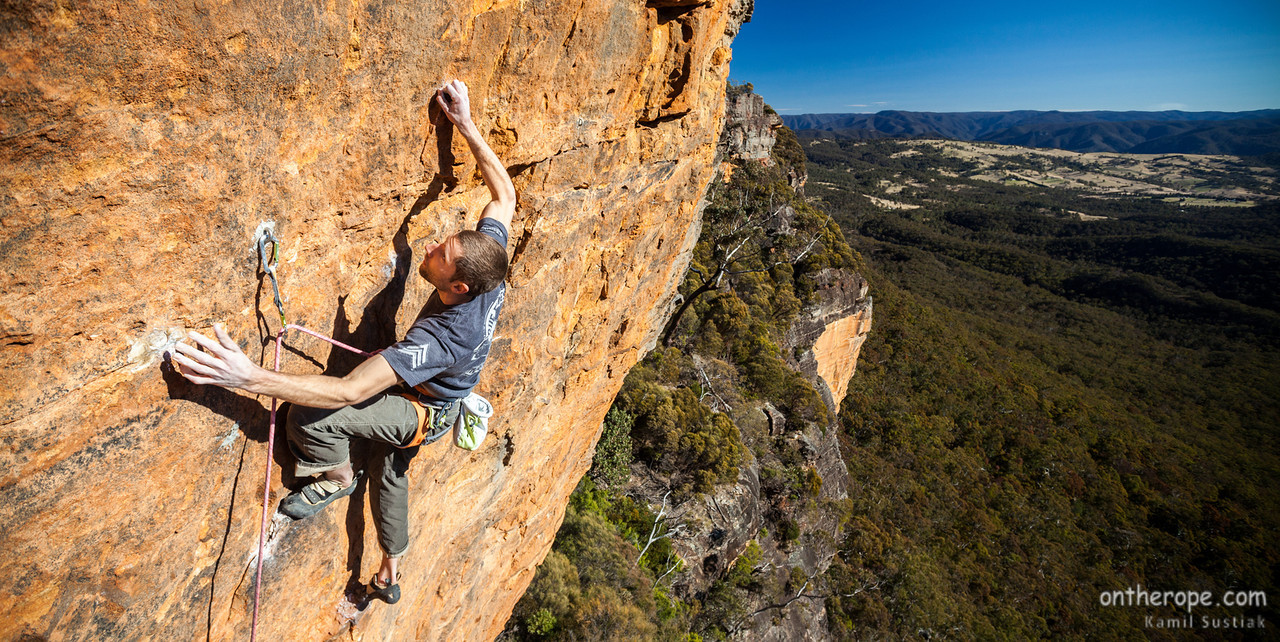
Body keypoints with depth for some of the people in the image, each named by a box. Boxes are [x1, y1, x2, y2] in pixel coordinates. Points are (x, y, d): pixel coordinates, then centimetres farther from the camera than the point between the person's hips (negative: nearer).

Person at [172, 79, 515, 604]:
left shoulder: (441, 337, -44)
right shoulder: (489, 256, -25)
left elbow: (349, 391, -45)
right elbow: (505, 194, -11)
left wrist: (250, 377, -50)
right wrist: (466, 127, -13)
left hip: (424, 414, -8)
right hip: (431, 405, 8)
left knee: (308, 416, -25)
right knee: (391, 475, 27)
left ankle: (337, 476, 10)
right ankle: (390, 575, 51)